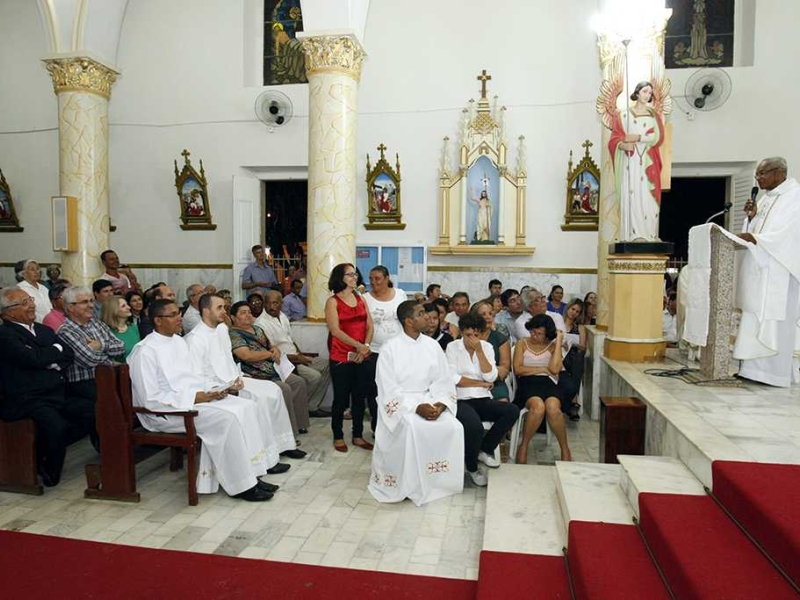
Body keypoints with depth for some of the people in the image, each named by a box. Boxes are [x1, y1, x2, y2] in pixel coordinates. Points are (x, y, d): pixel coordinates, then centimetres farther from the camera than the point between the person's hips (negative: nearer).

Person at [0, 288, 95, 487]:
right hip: (27, 401, -7)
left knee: (95, 412, -14)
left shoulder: (44, 330, 19)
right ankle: (47, 471, -3)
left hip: (57, 396, 7)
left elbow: (68, 354, 12)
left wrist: (53, 364, -8)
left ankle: (49, 448, 3)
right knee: (56, 426, -32)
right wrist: (56, 349, 0)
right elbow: (34, 358, -19)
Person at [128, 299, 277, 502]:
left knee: (247, 406, -11)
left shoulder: (179, 341, 13)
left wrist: (213, 390, -1)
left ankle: (251, 474, -7)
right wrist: (194, 398, -19)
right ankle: (242, 485, -15)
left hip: (196, 397, 8)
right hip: (168, 410, -8)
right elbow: (150, 400, -18)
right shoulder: (146, 351, -14)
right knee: (227, 418, -28)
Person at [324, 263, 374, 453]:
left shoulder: (361, 299, 12)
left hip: (362, 357, 5)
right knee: (341, 399, 4)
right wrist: (359, 346, -19)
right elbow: (335, 330, -14)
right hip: (341, 358, -5)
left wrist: (366, 347, -10)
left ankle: (358, 436, 24)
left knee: (360, 398, 11)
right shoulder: (333, 301, -4)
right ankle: (338, 437, 18)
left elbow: (369, 326, 7)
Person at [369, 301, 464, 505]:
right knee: (414, 429, -34)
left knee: (453, 427, -22)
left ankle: (441, 481, -4)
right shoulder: (390, 348, -9)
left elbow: (444, 381, 4)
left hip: (429, 401, 4)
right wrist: (416, 407, -24)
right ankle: (410, 486, -14)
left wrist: (441, 404, -17)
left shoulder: (432, 345, 5)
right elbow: (389, 390, -12)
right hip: (400, 403, -4)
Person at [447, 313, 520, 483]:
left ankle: (485, 449, 0)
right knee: (474, 426, -34)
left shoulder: (487, 347, 9)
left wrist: (479, 351, -11)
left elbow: (491, 377, -4)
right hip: (461, 400, -5)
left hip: (483, 400, 5)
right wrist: (481, 384, -5)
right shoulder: (452, 347, -1)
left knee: (512, 411, -20)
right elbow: (453, 378, -11)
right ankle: (472, 468, -3)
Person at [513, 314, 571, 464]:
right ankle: (524, 445, -14)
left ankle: (565, 449, -10)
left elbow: (555, 369, -4)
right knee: (538, 406, -35)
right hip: (527, 383, -1)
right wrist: (543, 369, 1)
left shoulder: (553, 345, 15)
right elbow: (518, 369, 1)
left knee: (553, 408, -34)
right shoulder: (522, 343, 15)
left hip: (548, 383, 1)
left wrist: (559, 341, -1)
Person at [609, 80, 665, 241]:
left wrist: (637, 137, -12)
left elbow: (658, 137, 0)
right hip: (629, 163, -1)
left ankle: (648, 235, -5)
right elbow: (614, 139, 3)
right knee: (629, 196, -9)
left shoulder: (654, 115, 16)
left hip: (647, 163, 1)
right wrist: (623, 145, -18)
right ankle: (631, 235, -9)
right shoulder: (623, 115, 11)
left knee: (647, 197, -6)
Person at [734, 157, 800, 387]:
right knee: (756, 320, 7)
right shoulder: (767, 198, 17)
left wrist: (754, 238, -26)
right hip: (759, 269, 8)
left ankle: (775, 373, 0)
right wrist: (752, 217, 1)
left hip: (779, 271, -8)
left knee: (775, 321, -6)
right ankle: (755, 369, 11)